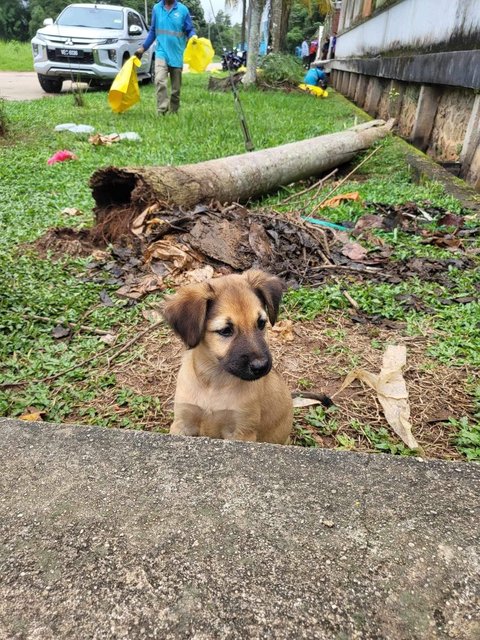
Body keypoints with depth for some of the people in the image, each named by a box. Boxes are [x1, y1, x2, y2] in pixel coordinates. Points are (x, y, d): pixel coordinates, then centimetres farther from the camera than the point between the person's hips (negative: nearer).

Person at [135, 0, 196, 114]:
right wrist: (143, 48, 13)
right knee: (160, 81, -22)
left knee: (176, 88, 7)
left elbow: (190, 29, 3)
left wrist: (193, 36, -20)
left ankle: (173, 113, 21)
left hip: (177, 54, 0)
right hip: (161, 52, 0)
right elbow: (153, 31, 14)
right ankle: (162, 112, -24)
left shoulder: (183, 9, 0)